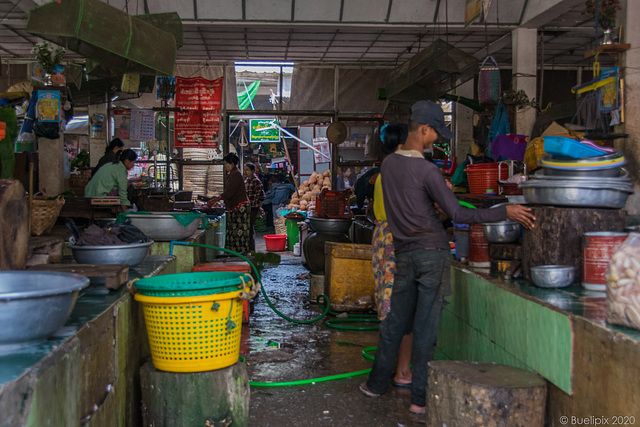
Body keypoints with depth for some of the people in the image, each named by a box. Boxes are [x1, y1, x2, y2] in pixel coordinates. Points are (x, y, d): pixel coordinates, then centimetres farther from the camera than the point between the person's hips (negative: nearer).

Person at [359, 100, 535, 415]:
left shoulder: (388, 163, 6)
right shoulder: (427, 170, -16)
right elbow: (458, 214, -18)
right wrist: (505, 212, -14)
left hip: (404, 254, 6)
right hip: (433, 253, -6)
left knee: (395, 321, 17)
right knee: (425, 327, 0)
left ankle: (375, 384, 27)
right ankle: (420, 398, 7)